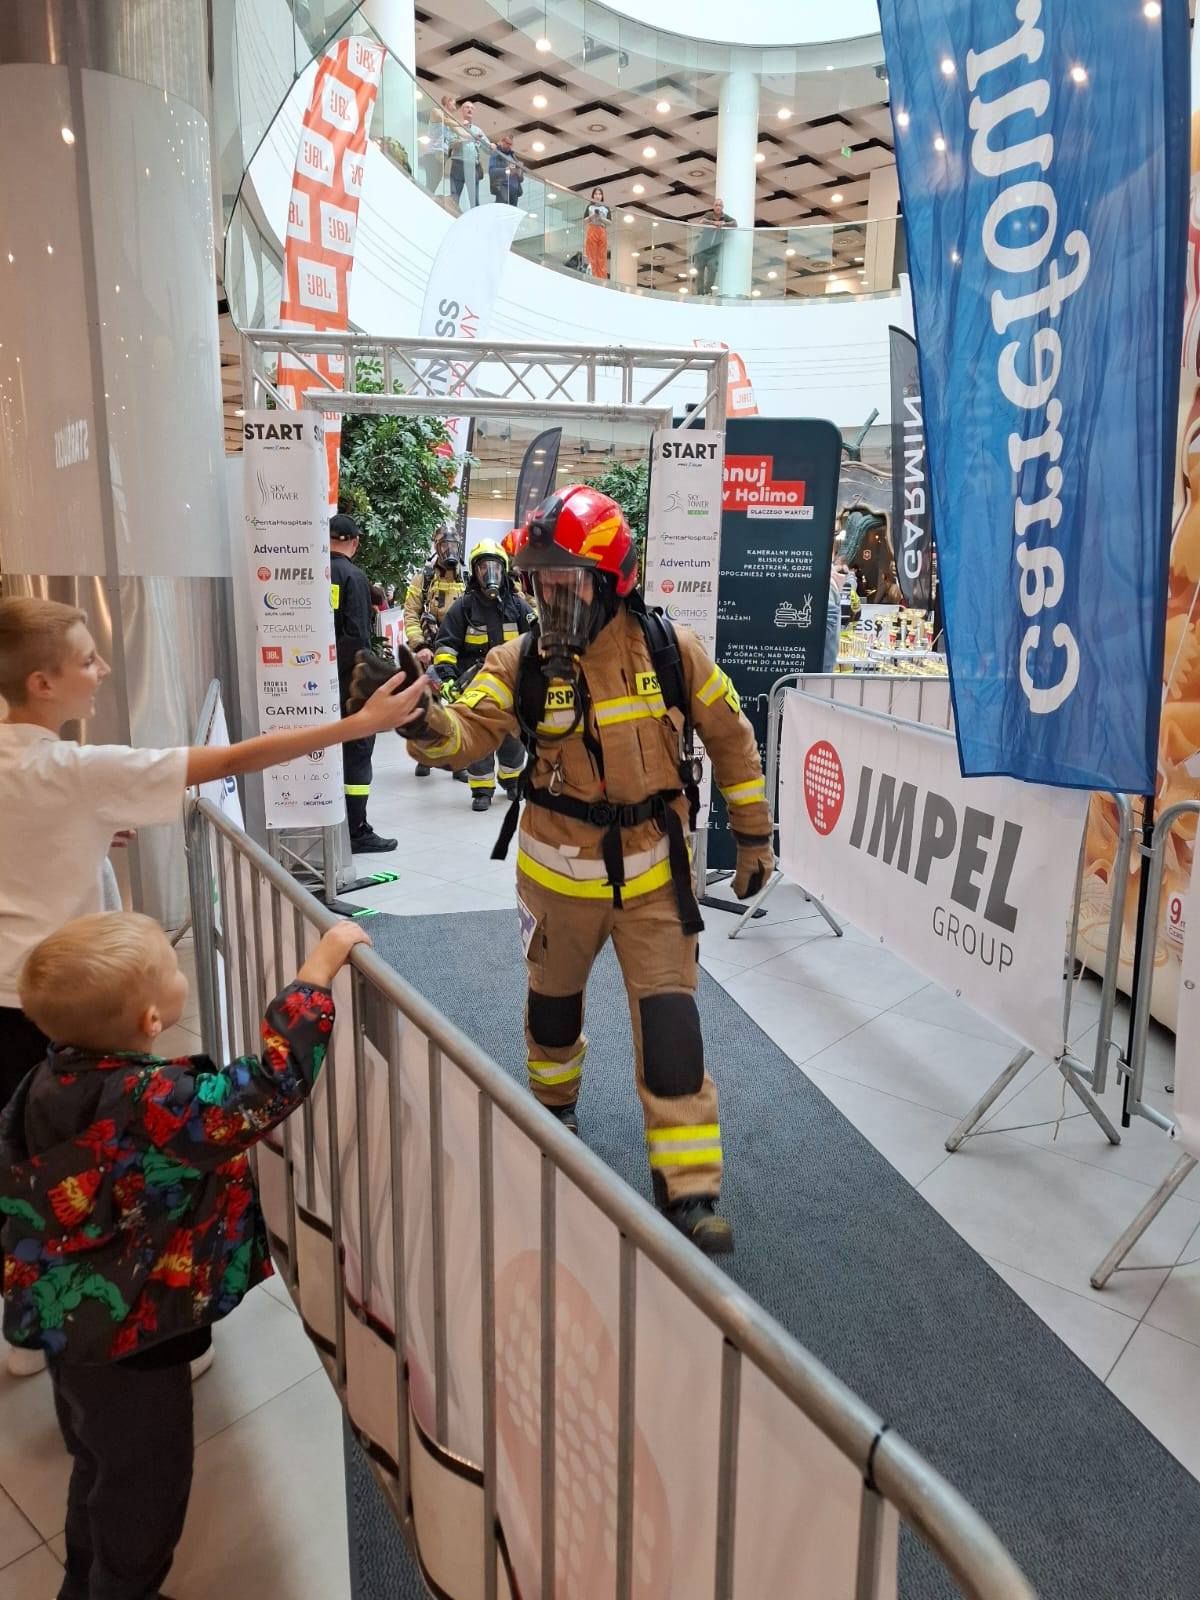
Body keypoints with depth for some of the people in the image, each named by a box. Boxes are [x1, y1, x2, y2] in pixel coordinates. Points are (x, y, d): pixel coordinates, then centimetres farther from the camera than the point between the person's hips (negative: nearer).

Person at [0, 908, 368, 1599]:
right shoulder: (151, 1105, -35)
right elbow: (270, 1084, -39)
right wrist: (323, 963, -34)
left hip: (70, 1319, 8)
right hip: (128, 1337, -8)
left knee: (102, 1468, 30)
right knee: (145, 1485, 17)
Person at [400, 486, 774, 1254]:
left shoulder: (672, 651, -9)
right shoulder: (522, 662, -8)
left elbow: (731, 738, 1)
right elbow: (468, 731, -19)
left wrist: (754, 836, 5)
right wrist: (421, 722, -42)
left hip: (654, 871, -1)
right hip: (560, 869, 2)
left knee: (671, 1021, -4)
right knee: (554, 999, 20)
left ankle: (689, 1189, 9)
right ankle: (556, 1100, 52)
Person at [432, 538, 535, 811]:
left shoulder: (517, 604, 5)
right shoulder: (463, 607, -1)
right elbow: (445, 645, -1)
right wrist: (447, 677, -12)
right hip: (474, 681, -2)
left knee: (512, 734, 8)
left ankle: (513, 779, 31)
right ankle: (481, 789, 5)